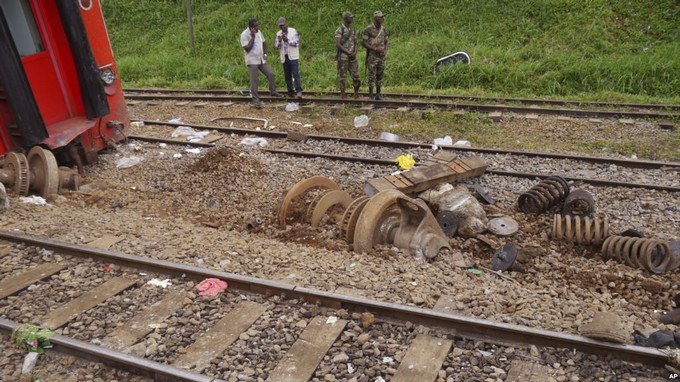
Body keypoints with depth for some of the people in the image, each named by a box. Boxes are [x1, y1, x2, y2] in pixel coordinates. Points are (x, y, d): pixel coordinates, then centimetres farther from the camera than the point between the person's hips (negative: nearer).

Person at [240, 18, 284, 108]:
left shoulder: (258, 32, 5)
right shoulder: (244, 35, -15)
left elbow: (263, 43, 19)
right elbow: (247, 49, -22)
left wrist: (265, 54, 6)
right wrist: (253, 37, -22)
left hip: (261, 59, 6)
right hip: (252, 61, -6)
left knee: (270, 74, 5)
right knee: (254, 81, -4)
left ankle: (273, 92, 23)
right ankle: (256, 100, 2)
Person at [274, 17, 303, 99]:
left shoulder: (293, 31, -1)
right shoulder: (278, 34, 10)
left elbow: (296, 43, -7)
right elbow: (276, 46, 6)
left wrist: (287, 40, -20)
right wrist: (279, 41, -15)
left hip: (293, 56, -4)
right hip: (284, 57, 4)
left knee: (295, 74, -15)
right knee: (287, 76, 4)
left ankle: (299, 91, -21)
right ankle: (290, 93, 8)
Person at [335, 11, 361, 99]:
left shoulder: (353, 30, 14)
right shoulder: (340, 30, -8)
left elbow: (355, 43, 13)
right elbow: (337, 44, -15)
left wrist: (354, 53, -6)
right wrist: (348, 52, -17)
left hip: (352, 56, 6)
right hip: (342, 57, -6)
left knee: (355, 75, 3)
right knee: (342, 75, 0)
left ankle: (356, 93, 16)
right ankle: (343, 94, 9)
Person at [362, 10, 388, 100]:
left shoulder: (384, 29, 8)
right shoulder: (368, 29, -9)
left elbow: (386, 42, 15)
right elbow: (364, 43, -11)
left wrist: (385, 52, -4)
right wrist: (375, 49, -19)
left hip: (381, 56, 5)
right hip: (372, 56, -5)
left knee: (380, 76, 7)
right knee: (372, 76, -3)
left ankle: (378, 94, 14)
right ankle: (370, 95, 4)